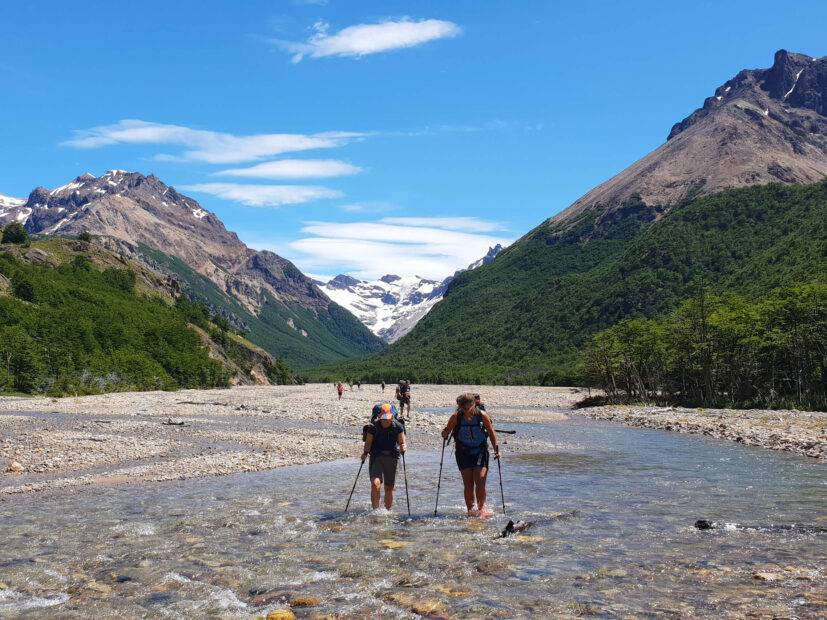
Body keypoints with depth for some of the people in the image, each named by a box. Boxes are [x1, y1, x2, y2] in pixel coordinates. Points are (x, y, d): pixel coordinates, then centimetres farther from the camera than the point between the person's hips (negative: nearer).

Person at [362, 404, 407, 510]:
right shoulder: (374, 427, -6)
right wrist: (365, 452, -22)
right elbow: (368, 442, -3)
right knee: (375, 484, -19)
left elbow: (402, 442, -4)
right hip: (376, 457, -1)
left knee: (389, 488, 8)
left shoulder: (398, 427, -4)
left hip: (392, 458, 1)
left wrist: (403, 447, -27)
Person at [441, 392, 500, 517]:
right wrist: (445, 434, -25)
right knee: (468, 483, -1)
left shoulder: (482, 415, -10)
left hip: (480, 452, -1)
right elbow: (446, 431, -2)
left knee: (480, 481, -13)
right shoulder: (456, 417, -9)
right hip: (463, 453, 1)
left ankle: (481, 508, 1)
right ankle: (471, 509, 8)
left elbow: (491, 432, 1)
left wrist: (496, 449, -3)